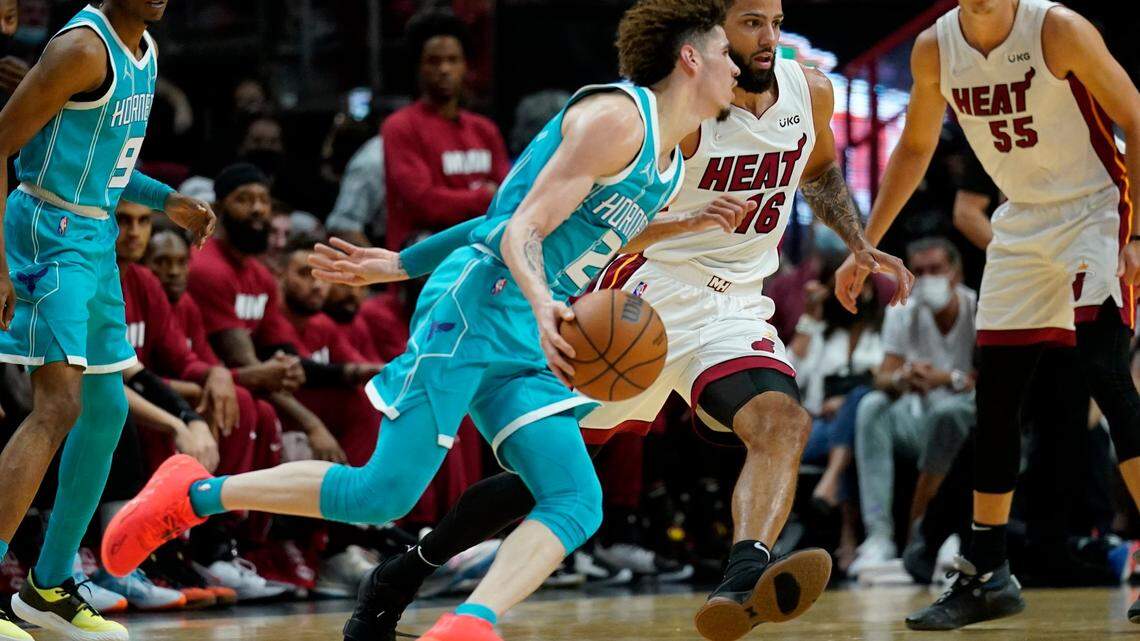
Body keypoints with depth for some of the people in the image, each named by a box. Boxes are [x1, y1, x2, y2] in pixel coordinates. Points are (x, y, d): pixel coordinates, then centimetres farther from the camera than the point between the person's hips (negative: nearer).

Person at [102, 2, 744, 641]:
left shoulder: (671, 163, 18)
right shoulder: (616, 116, -10)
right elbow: (519, 232, -17)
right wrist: (544, 307, -31)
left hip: (523, 350, 9)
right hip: (473, 312, -9)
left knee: (577, 505, -12)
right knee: (383, 494, -12)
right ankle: (195, 494, 1)